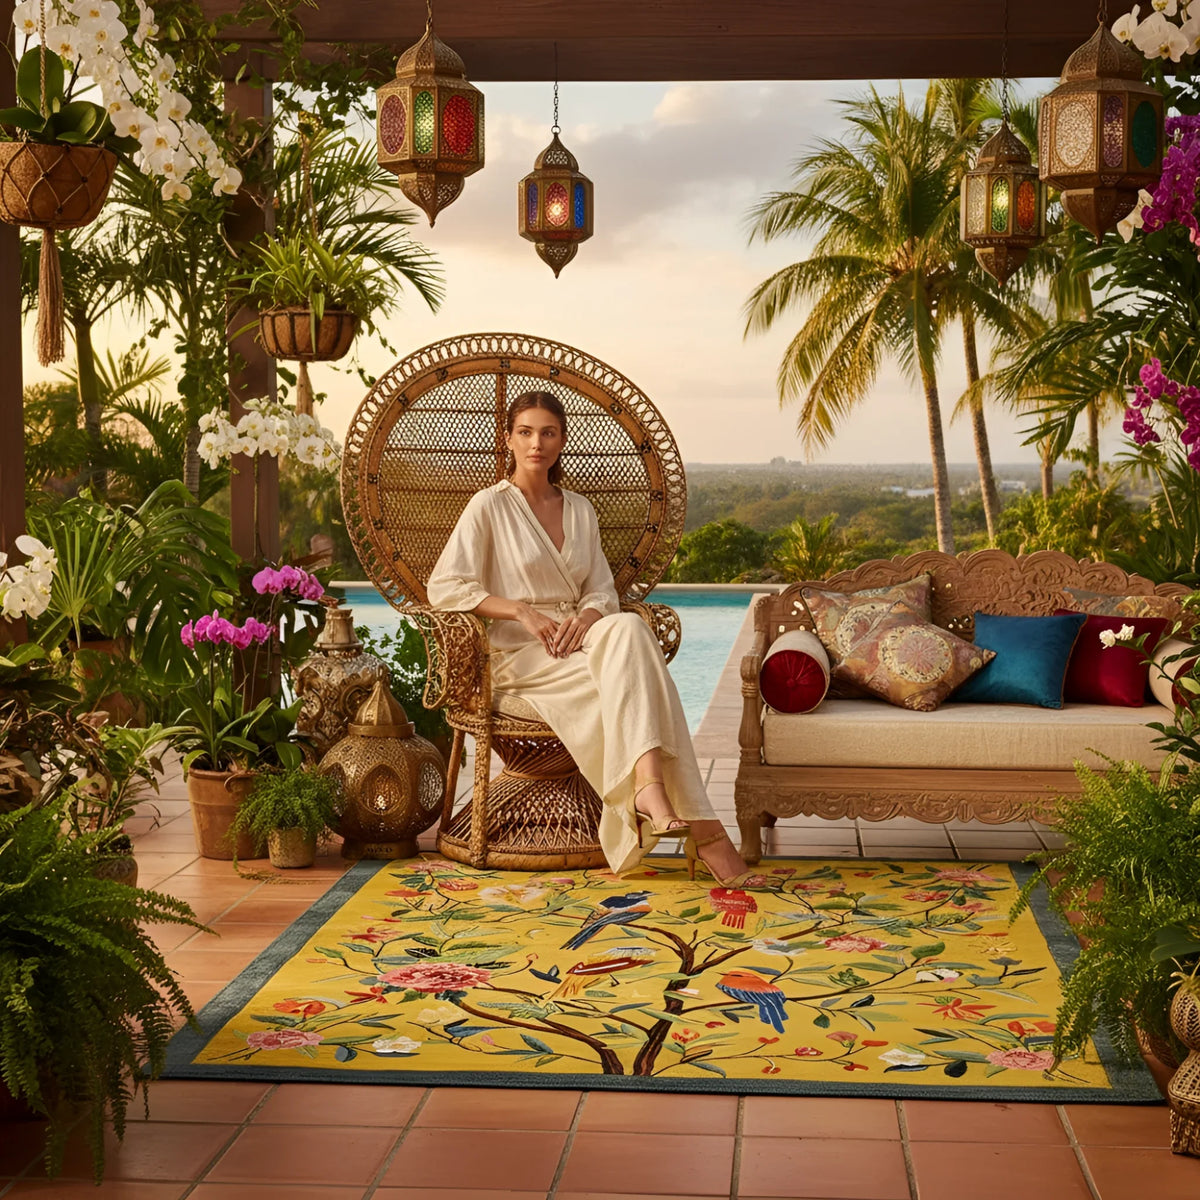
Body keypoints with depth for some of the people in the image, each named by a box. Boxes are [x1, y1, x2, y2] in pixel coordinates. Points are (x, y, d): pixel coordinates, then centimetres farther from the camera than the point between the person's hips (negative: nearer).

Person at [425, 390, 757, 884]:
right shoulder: (490, 505, 2)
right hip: (519, 656, -5)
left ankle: (649, 786, -43)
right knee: (631, 660, -31)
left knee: (627, 629, -32)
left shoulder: (580, 510, 18)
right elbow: (444, 587, -6)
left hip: (577, 641, 5)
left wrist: (587, 617, -9)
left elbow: (603, 591, 15)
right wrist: (520, 611, -15)